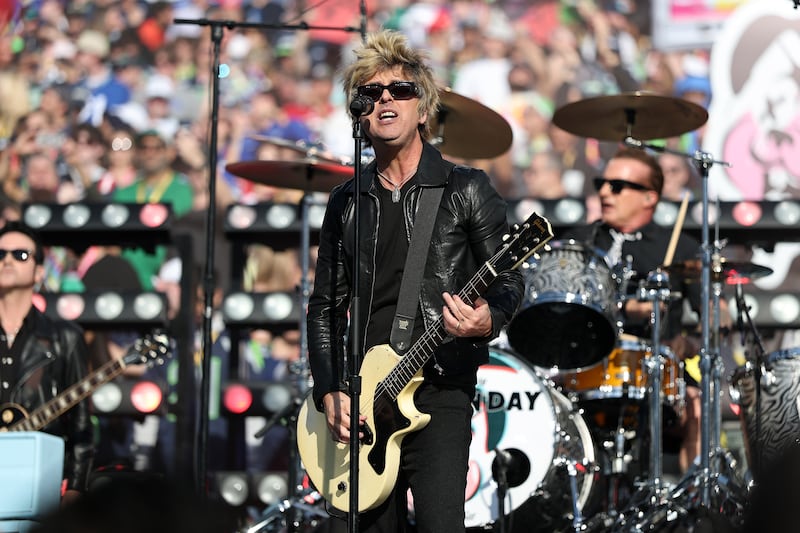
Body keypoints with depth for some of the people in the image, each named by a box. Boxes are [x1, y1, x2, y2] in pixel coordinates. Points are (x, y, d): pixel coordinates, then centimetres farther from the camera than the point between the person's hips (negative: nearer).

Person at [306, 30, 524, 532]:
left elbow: (509, 279, 1)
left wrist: (488, 320, -22)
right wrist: (330, 391, 2)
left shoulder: (466, 189, 2)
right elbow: (325, 307, 14)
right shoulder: (347, 202, 13)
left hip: (439, 391, -4)